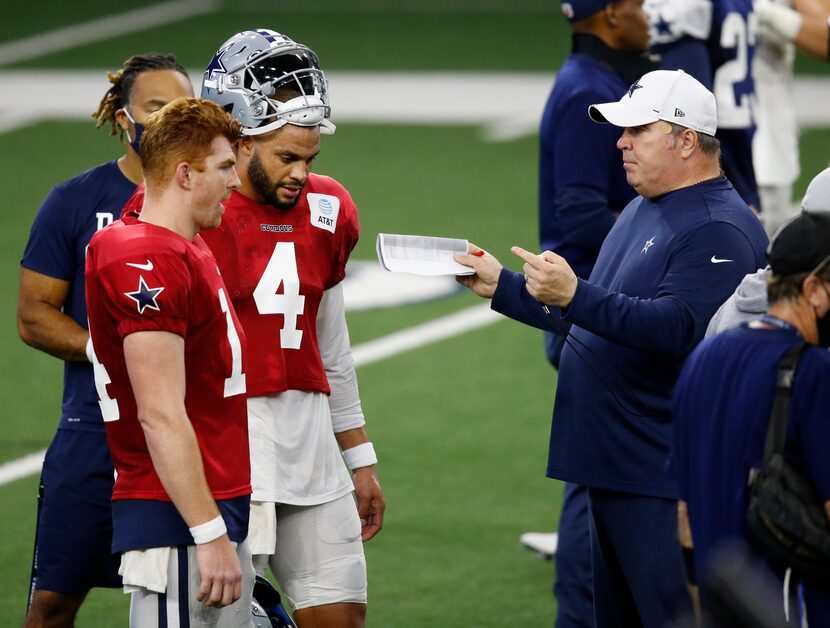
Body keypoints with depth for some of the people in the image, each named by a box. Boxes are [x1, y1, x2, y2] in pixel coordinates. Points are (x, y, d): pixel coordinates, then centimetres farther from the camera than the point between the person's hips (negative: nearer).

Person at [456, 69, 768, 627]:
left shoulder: (720, 230, -15)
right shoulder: (641, 212, 18)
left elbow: (677, 327, -29)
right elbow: (596, 320, 26)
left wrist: (574, 297, -38)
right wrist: (503, 286, 21)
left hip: (663, 481, -10)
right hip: (614, 466, 11)